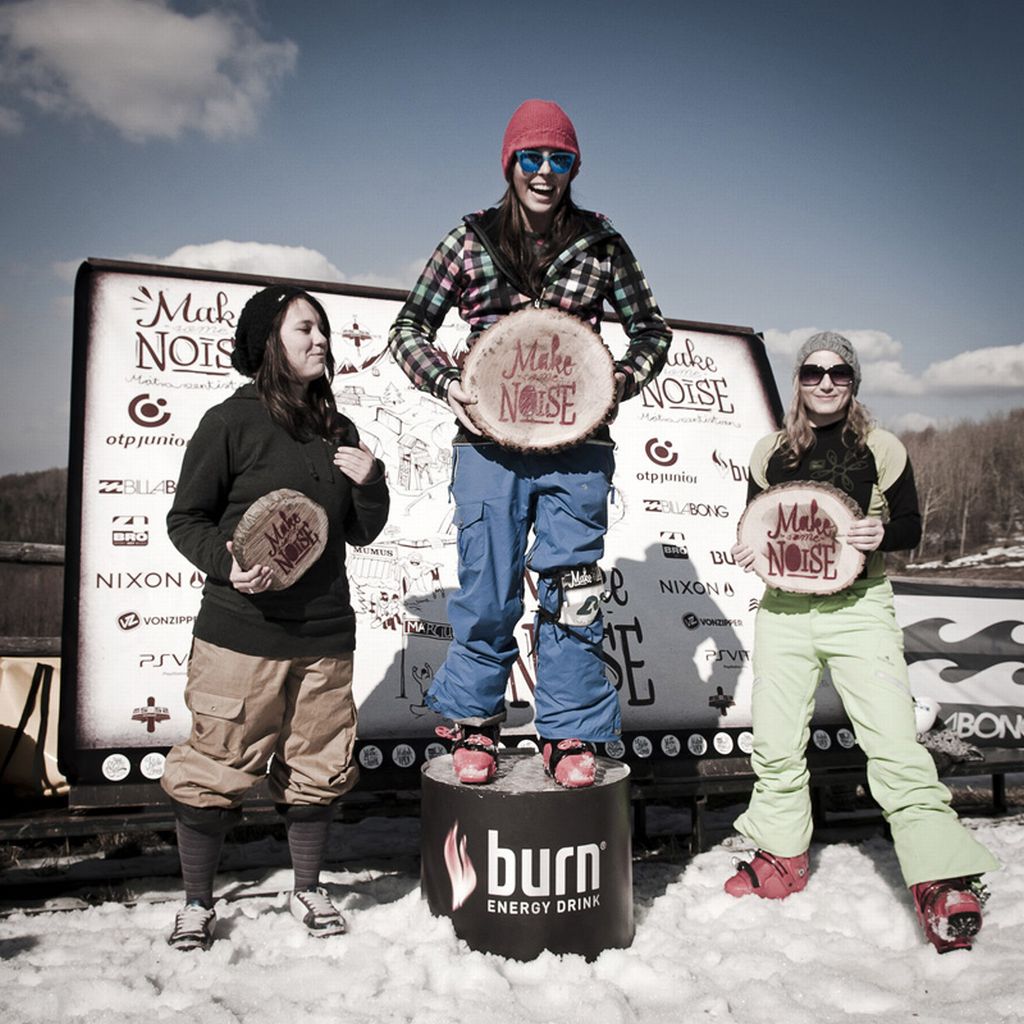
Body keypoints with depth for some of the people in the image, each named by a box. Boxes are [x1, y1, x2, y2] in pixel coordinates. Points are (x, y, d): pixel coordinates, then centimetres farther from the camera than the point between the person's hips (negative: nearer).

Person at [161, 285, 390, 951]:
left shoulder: (339, 432, 11)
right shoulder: (230, 423, -3)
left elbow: (362, 532, 15)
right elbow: (186, 518, 0)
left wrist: (370, 482, -4)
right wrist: (227, 564, -18)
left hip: (326, 634, 5)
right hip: (241, 633, -4)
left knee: (319, 769, 12)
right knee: (217, 769, 4)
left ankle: (308, 889, 34)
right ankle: (198, 901, 26)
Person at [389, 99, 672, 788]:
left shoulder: (602, 245, 7)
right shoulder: (472, 240, 6)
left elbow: (652, 332, 13)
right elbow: (410, 328, 10)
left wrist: (617, 384, -5)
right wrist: (448, 384, -8)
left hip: (577, 445, 1)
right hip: (490, 440, 0)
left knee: (573, 590, 3)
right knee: (488, 593, 2)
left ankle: (570, 736, 18)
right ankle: (474, 726, 22)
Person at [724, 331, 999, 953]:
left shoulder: (881, 448, 4)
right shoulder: (770, 452, 10)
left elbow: (912, 529, 8)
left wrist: (881, 535, -14)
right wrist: (747, 553, -3)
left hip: (859, 607, -2)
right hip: (784, 610, 3)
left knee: (894, 741, -12)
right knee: (775, 745, 6)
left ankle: (941, 883, -4)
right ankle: (783, 856, 25)